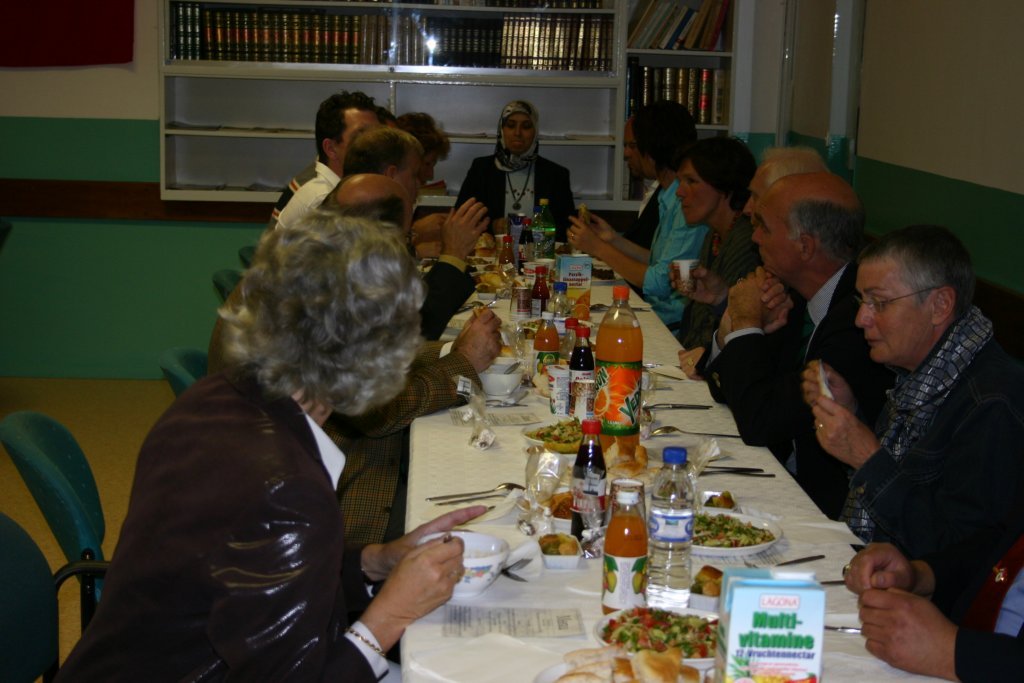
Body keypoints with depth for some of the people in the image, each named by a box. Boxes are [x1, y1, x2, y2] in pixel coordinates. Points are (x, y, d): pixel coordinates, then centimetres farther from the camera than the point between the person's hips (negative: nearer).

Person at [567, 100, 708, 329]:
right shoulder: (670, 198, 13)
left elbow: (659, 284, -18)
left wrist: (599, 248, -8)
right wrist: (614, 239, 17)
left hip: (673, 325, -8)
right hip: (655, 314, 8)